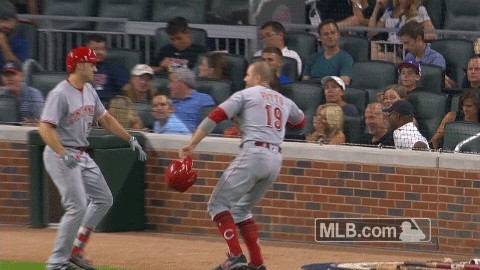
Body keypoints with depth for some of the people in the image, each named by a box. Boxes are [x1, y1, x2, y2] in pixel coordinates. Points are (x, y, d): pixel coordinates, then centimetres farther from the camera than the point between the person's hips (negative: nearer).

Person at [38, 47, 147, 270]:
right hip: (61, 154, -9)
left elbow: (104, 118, 20)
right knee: (77, 207, -14)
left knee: (103, 199, 12)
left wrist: (131, 139, 17)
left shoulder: (89, 91, 9)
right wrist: (63, 155, -39)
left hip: (81, 156, 10)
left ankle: (75, 251, 17)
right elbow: (45, 127, -27)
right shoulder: (60, 94, -19)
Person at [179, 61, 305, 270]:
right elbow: (300, 121, 40)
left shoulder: (246, 95, 7)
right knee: (241, 209, 20)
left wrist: (191, 145, -6)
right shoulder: (285, 101, 22)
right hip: (276, 159, 7)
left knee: (218, 204, -4)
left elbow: (215, 117, -3)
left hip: (254, 153, -7)